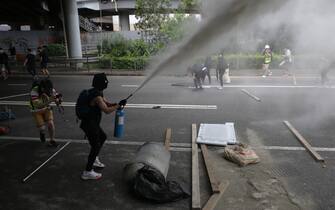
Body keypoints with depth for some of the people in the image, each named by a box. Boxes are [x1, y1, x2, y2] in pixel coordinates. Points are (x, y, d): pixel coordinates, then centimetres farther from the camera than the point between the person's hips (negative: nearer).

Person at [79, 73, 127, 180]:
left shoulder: (97, 92, 6)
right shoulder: (96, 96, -25)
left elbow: (106, 103, 14)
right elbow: (107, 110, -26)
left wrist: (117, 104, -3)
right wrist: (118, 105, -15)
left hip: (92, 123, 10)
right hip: (89, 124, -10)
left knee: (102, 137, 26)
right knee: (96, 146, -3)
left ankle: (94, 159, 38)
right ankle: (87, 172, 6)